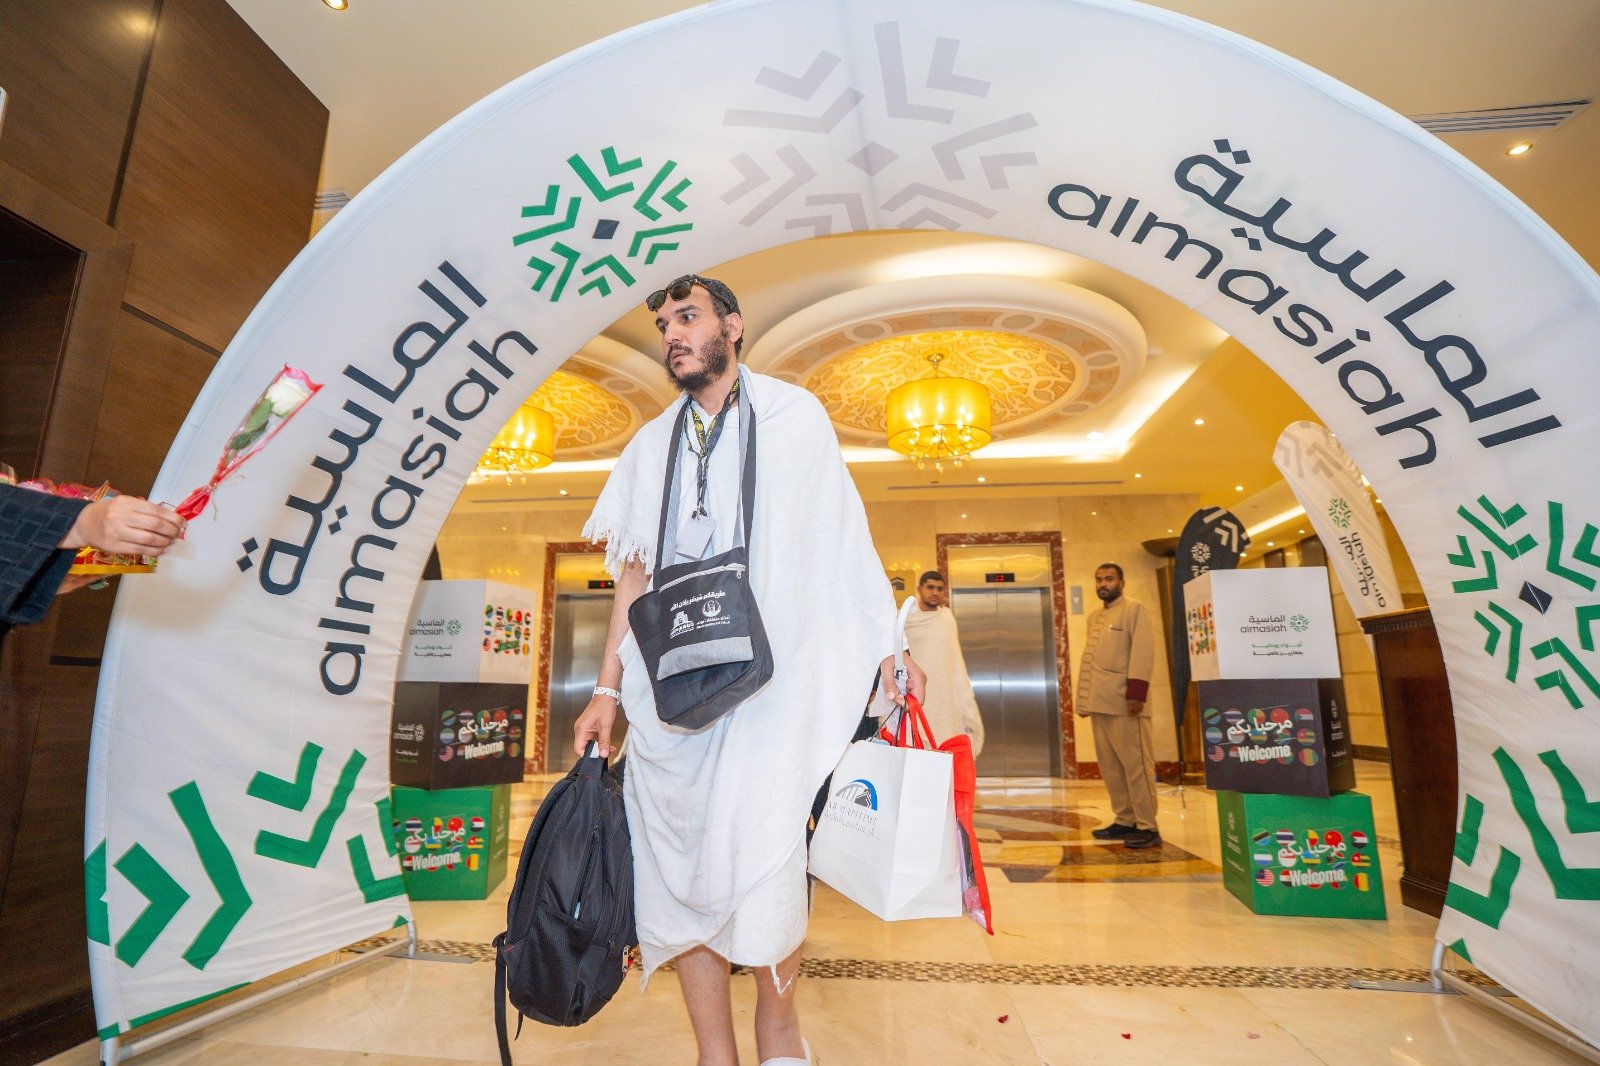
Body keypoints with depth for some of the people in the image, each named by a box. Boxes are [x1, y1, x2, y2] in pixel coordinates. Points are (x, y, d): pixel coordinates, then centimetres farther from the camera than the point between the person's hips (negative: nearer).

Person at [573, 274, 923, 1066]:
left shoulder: (794, 415, 9)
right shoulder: (651, 446, 17)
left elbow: (844, 541, 6)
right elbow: (634, 571, 15)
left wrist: (886, 649, 0)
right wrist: (607, 689, 9)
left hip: (769, 676, -3)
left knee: (759, 849, -13)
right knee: (677, 862, 3)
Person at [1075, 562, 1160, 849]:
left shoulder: (1135, 609, -2)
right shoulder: (1094, 617, 20)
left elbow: (1143, 651, -12)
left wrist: (1136, 692, -21)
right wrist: (1084, 699, 16)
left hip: (1124, 703, -8)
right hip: (1100, 704, 8)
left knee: (1135, 765, -3)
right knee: (1110, 766, 12)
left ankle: (1148, 827, 5)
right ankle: (1125, 821, 22)